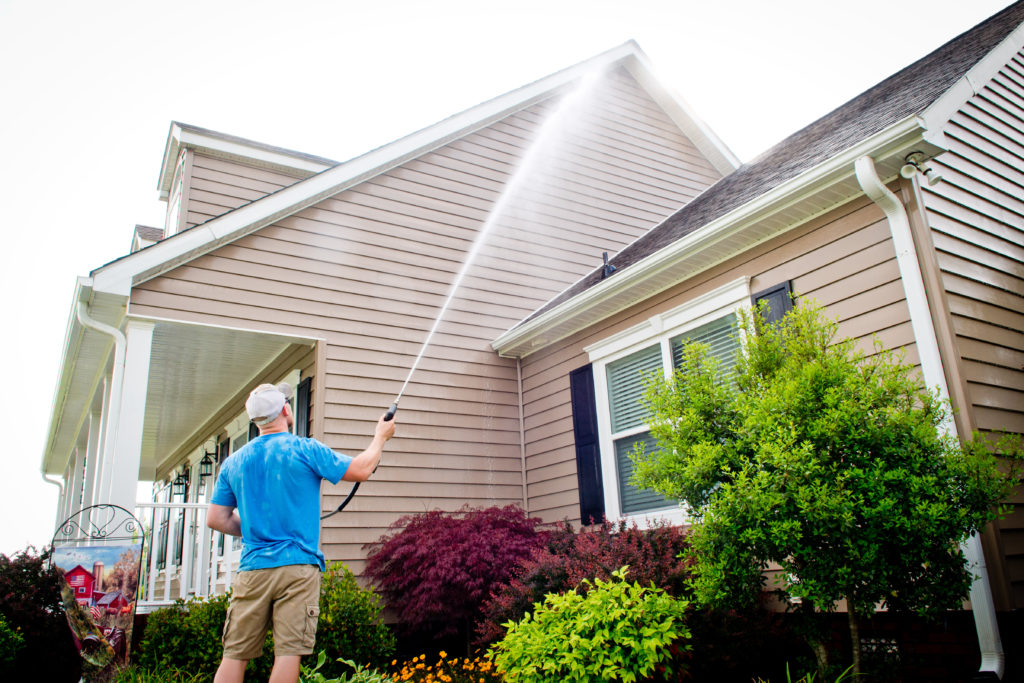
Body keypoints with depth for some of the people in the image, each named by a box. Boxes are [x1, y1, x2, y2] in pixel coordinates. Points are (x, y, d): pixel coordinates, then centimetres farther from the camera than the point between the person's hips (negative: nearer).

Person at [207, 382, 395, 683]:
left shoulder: (233, 462, 8)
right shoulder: (305, 450, -6)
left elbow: (216, 519, 10)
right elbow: (360, 470, 0)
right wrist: (381, 435, 15)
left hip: (252, 568, 4)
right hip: (298, 566, -4)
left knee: (234, 655, 10)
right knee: (289, 652, -1)